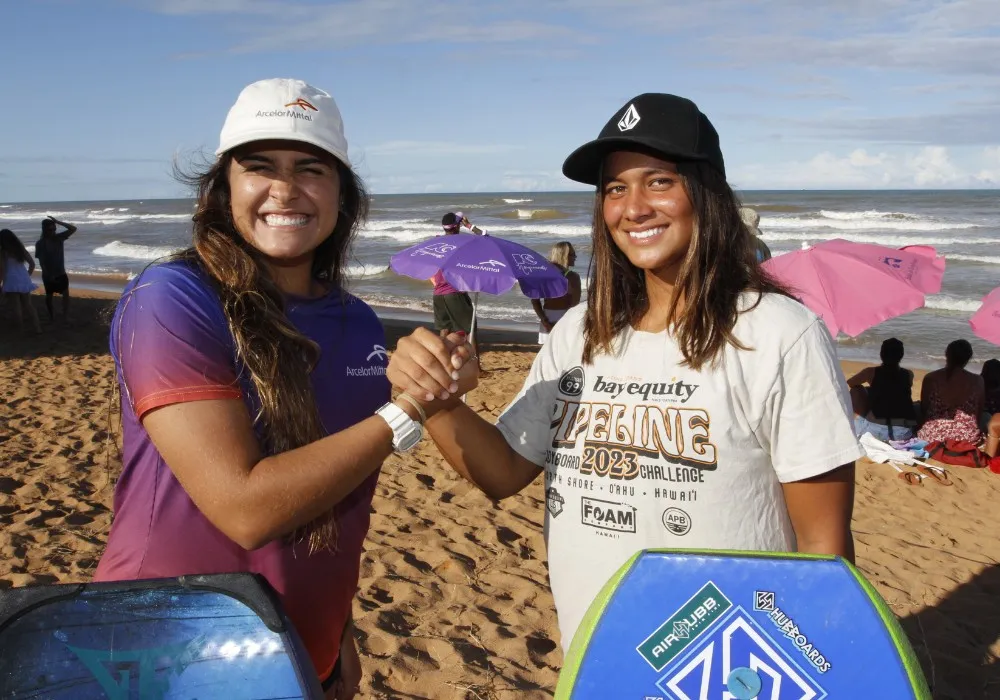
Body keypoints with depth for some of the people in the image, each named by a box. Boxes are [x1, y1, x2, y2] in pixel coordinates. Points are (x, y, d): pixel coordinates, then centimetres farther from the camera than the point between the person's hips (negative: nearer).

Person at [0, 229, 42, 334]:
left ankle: (21, 327, 8)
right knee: (28, 304, 8)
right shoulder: (21, 249, 6)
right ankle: (36, 327, 3)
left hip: (12, 281, -4)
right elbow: (32, 264, 10)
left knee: (17, 304, 4)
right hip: (24, 280, 4)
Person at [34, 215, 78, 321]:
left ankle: (66, 316, 1)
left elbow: (73, 229, -11)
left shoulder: (59, 237, -4)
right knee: (49, 295, 13)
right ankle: (51, 315, 28)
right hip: (48, 275, -3)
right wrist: (48, 275, -20)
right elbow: (41, 261, -15)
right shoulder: (40, 243, -14)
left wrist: (58, 222, -19)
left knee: (66, 294, -3)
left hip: (61, 273, 3)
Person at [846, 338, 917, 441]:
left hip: (876, 430, -3)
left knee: (856, 390, 19)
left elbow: (848, 384, 20)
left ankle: (855, 429, 25)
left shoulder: (872, 372, 4)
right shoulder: (908, 374, 13)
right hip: (905, 433, 3)